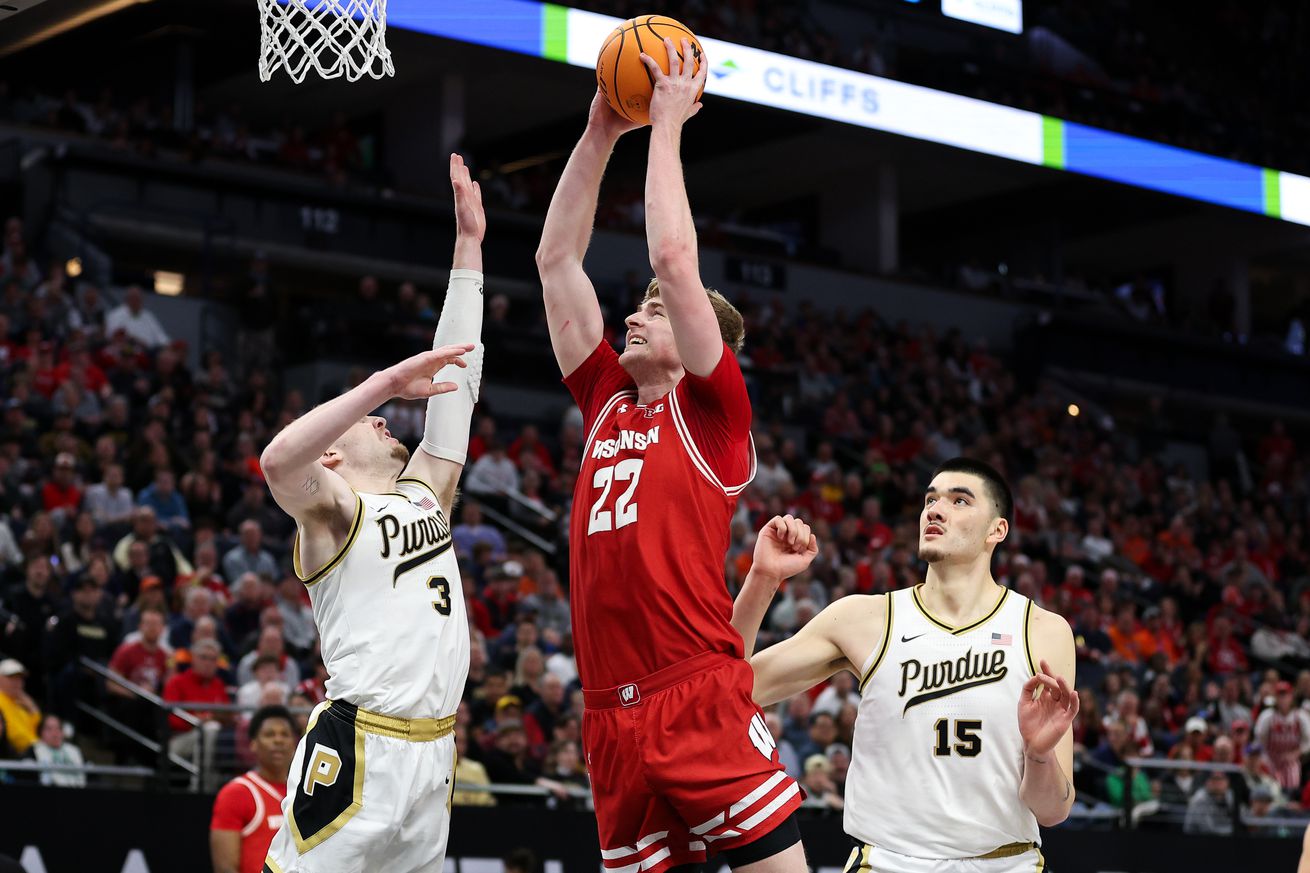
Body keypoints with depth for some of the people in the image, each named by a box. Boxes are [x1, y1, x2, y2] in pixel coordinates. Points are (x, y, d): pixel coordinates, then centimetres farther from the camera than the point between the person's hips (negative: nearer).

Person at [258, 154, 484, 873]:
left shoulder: (424, 492, 19)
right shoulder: (332, 512, -1)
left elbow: (457, 377, 18)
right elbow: (277, 460, -24)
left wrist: (469, 245, 17)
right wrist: (386, 380, -26)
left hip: (431, 756, 7)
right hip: (358, 751, -7)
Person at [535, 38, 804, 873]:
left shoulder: (713, 407, 2)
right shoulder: (607, 401, 17)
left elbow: (674, 257, -8)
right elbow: (556, 261, 18)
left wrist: (667, 125, 1)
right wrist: (600, 133, 15)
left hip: (701, 700, -6)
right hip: (612, 717, 6)